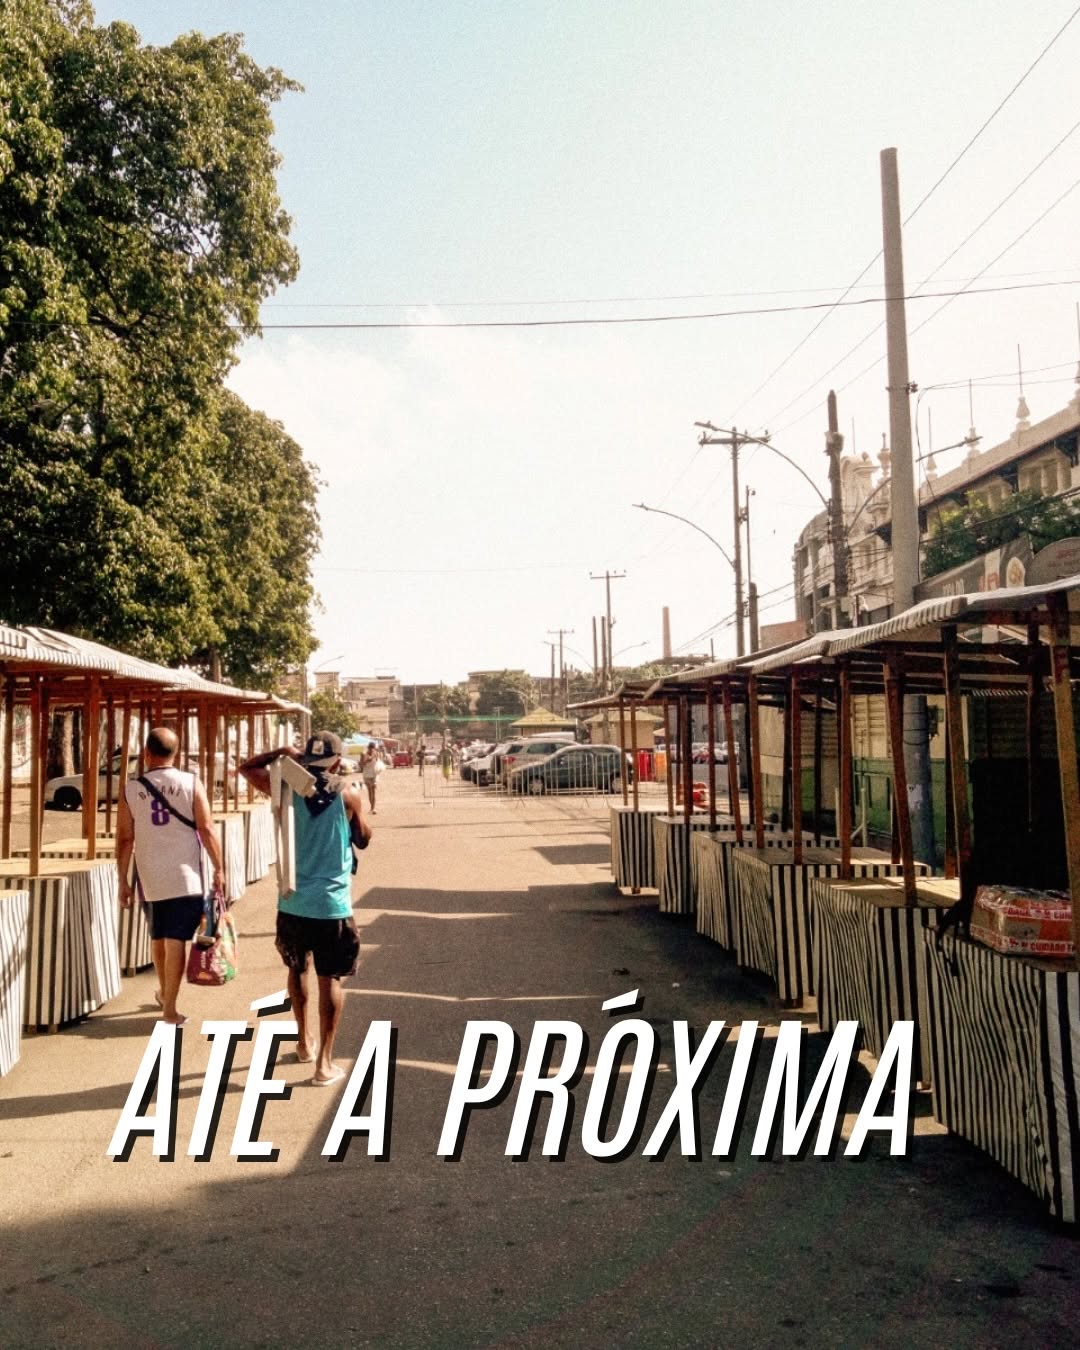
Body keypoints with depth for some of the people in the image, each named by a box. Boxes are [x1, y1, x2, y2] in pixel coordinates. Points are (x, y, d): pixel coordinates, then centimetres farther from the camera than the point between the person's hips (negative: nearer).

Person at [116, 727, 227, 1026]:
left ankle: (163, 992, 39)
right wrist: (219, 869, -1)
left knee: (158, 936, 20)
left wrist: (123, 880, 8)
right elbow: (206, 829, -8)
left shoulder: (130, 790, -1)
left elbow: (125, 839, 0)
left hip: (150, 877, 3)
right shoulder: (191, 783, -6)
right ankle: (169, 1008, 0)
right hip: (185, 875, -2)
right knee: (175, 939, 0)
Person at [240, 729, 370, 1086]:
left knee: (297, 969, 23)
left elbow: (246, 767, 10)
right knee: (330, 980, 4)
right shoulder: (349, 794, -8)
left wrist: (281, 752, 11)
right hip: (332, 904, -3)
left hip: (293, 902, 3)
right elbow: (365, 835, 7)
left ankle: (304, 1042, 36)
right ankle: (324, 1062, 4)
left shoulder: (289, 790, -2)